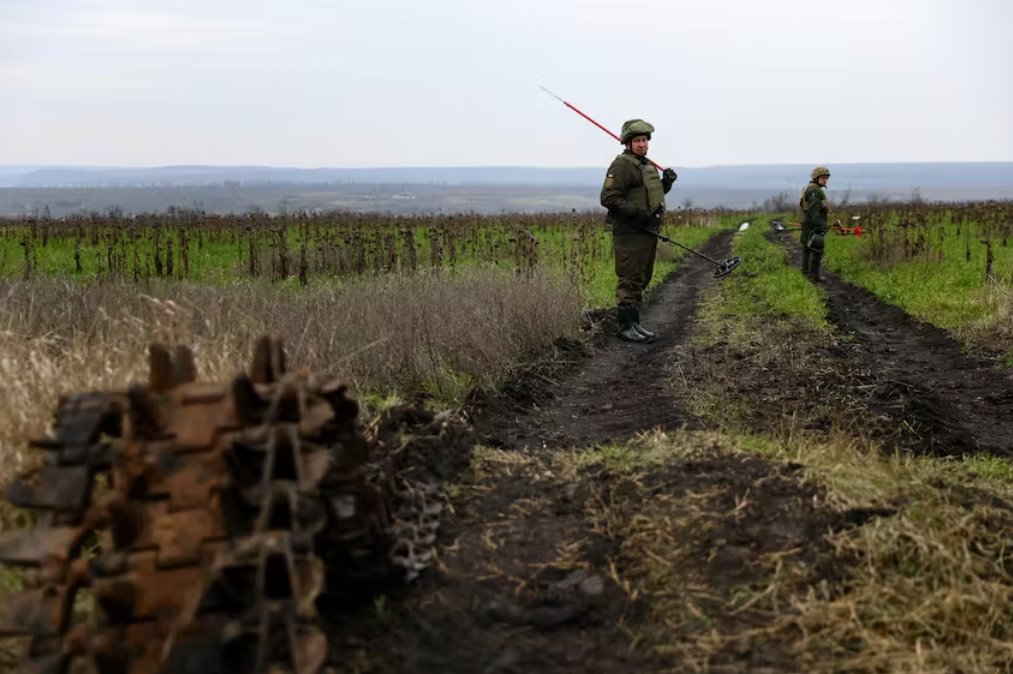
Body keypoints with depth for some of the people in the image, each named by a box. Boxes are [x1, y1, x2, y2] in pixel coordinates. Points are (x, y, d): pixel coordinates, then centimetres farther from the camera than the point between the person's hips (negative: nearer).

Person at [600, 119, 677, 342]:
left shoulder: (648, 165, 18)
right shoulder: (621, 166, -13)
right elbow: (609, 198, -21)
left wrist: (665, 183, 9)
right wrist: (637, 213, -25)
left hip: (648, 232, 10)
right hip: (629, 233, -10)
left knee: (641, 280, 15)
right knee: (629, 281, -7)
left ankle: (634, 323, 23)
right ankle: (625, 326, -2)